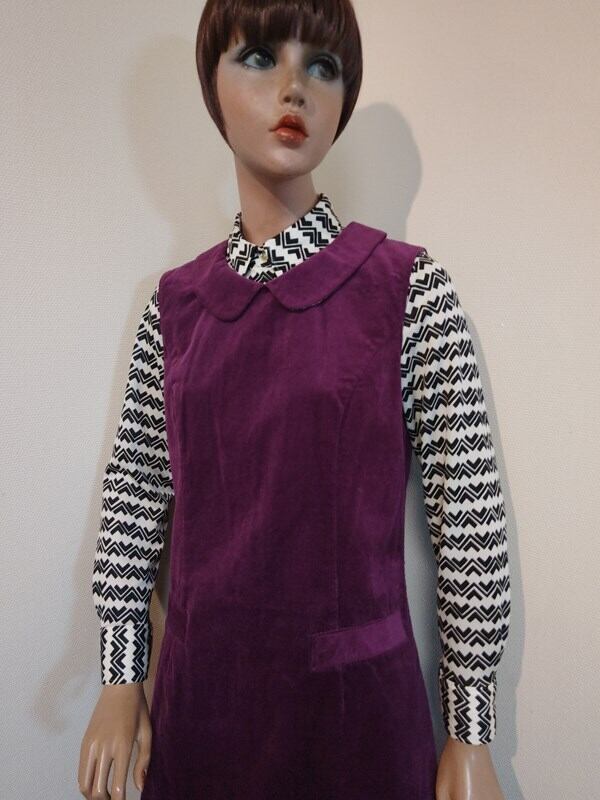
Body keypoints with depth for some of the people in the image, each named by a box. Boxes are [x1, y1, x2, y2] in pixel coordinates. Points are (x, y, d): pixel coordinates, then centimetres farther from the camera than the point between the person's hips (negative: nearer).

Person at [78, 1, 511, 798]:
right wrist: (121, 679, 8)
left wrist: (471, 733, -5)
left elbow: (469, 517, -9)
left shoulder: (410, 286, -10)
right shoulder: (176, 299, 1)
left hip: (357, 697, -2)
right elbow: (135, 493, 6)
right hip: (199, 689, 3)